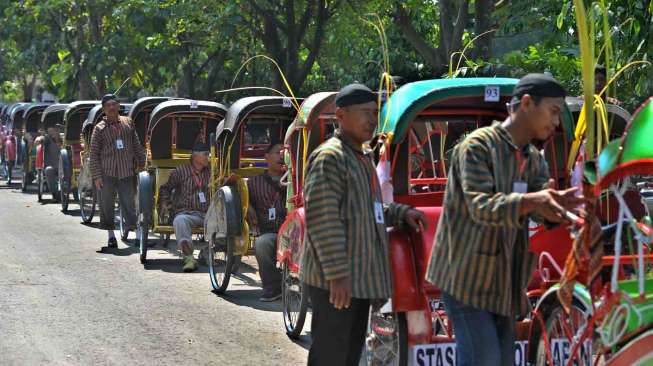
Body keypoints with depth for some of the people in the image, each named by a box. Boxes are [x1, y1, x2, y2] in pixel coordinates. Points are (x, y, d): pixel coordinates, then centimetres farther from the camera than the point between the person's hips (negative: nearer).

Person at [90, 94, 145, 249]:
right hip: (106, 173, -1)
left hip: (126, 172, 1)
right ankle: (111, 236, 14)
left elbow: (136, 145, 15)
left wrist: (141, 163, 13)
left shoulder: (128, 123, 8)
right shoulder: (99, 129, 0)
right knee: (107, 205, 3)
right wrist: (96, 176, -6)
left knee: (129, 203, -3)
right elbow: (94, 154, 0)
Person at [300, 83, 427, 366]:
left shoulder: (362, 157, 18)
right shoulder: (330, 157, -13)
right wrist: (337, 274, -24)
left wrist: (400, 213, 13)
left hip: (360, 277, 10)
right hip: (335, 280, -10)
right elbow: (322, 220, -21)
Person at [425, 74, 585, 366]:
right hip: (466, 275, -8)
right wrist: (530, 201, -40)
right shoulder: (478, 145, -12)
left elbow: (543, 210, -4)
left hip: (503, 279, 8)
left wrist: (556, 204, -28)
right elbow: (480, 207, -24)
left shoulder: (534, 159, 12)